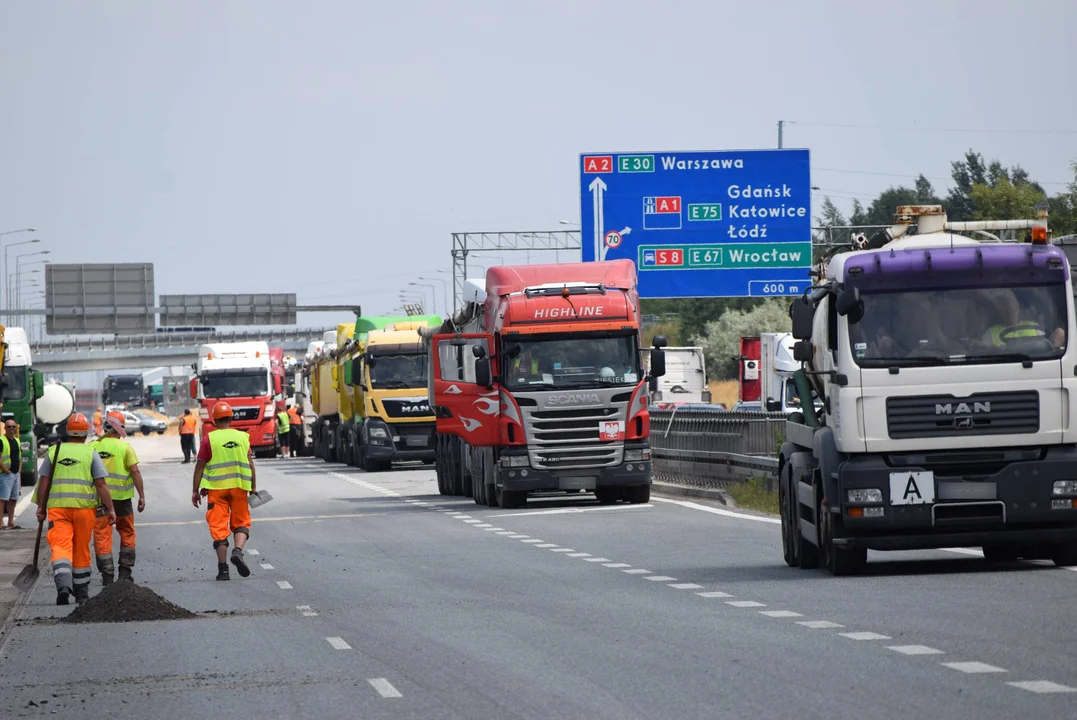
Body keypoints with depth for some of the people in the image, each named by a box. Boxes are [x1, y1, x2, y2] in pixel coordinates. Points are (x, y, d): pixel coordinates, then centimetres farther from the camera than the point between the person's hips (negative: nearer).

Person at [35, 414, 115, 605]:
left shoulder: (54, 452, 7)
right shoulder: (91, 453, 2)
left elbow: (43, 482, 5)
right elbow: (101, 484, -3)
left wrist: (41, 507, 12)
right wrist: (110, 509, -1)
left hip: (57, 506, 0)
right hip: (84, 506, 0)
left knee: (60, 547, -8)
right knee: (81, 550, 12)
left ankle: (63, 585, -31)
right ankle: (81, 592, 21)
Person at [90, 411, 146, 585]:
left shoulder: (92, 447, 1)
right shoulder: (125, 447, -4)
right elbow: (135, 472, -8)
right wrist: (141, 495, -2)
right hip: (121, 496, -1)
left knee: (102, 535, 4)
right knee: (127, 533, 16)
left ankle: (107, 575, -1)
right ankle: (125, 572, 15)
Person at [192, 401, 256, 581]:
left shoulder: (209, 439, -3)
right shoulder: (243, 437, 4)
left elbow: (200, 466, -1)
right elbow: (250, 465, 5)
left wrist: (196, 490, 7)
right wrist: (253, 489, 15)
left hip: (216, 487, -2)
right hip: (239, 486, 2)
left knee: (219, 526, 2)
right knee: (241, 522, 13)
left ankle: (223, 568, -1)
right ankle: (238, 551, -15)